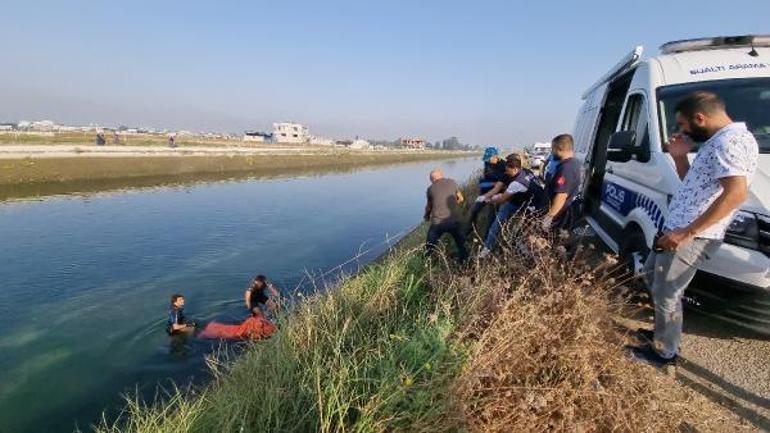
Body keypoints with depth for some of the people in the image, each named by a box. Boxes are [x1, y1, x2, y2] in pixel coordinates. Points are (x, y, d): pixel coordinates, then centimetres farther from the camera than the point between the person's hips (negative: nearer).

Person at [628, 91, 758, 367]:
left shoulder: (730, 140, -17)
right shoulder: (718, 142, 16)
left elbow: (736, 193, -29)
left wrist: (687, 232, -28)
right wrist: (679, 156, 9)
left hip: (691, 238, -11)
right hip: (678, 230, 11)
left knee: (665, 294, 0)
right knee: (652, 274, 24)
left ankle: (664, 352, 18)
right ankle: (664, 332, 38)